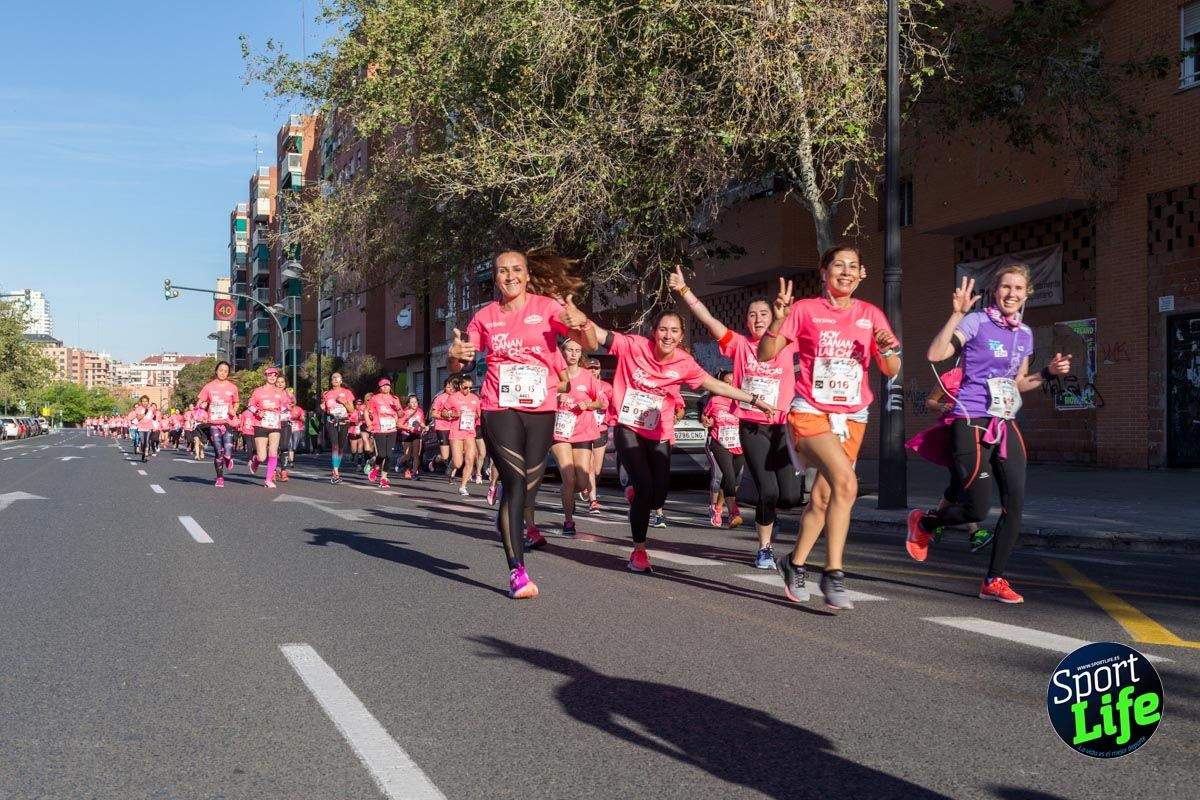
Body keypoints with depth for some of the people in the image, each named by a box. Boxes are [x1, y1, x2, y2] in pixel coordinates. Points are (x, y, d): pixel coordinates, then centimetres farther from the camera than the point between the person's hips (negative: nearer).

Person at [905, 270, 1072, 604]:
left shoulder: (1025, 333, 14)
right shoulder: (977, 322, -7)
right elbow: (935, 354, -20)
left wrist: (1048, 372, 7)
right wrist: (956, 314, -26)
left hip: (1006, 425, 7)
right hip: (973, 424, -6)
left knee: (1015, 504, -2)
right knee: (977, 510, -5)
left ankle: (993, 581, 9)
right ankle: (923, 522, 26)